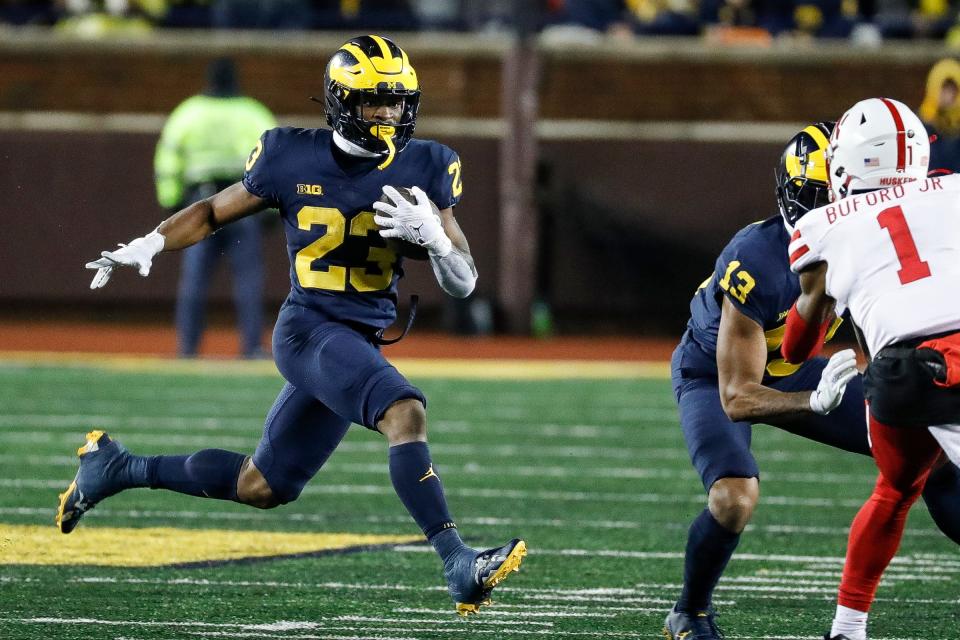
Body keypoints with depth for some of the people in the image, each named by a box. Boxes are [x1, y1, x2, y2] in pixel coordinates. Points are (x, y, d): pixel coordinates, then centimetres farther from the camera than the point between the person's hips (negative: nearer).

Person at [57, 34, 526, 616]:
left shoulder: (424, 169, 1)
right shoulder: (294, 159, -5)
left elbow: (464, 283, 1)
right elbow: (215, 212, 10)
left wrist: (433, 237, -20)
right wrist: (149, 245, -5)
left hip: (362, 343, 5)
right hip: (310, 328, -5)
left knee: (261, 488, 15)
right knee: (405, 412, -31)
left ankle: (118, 468, 35)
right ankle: (460, 565, -35)